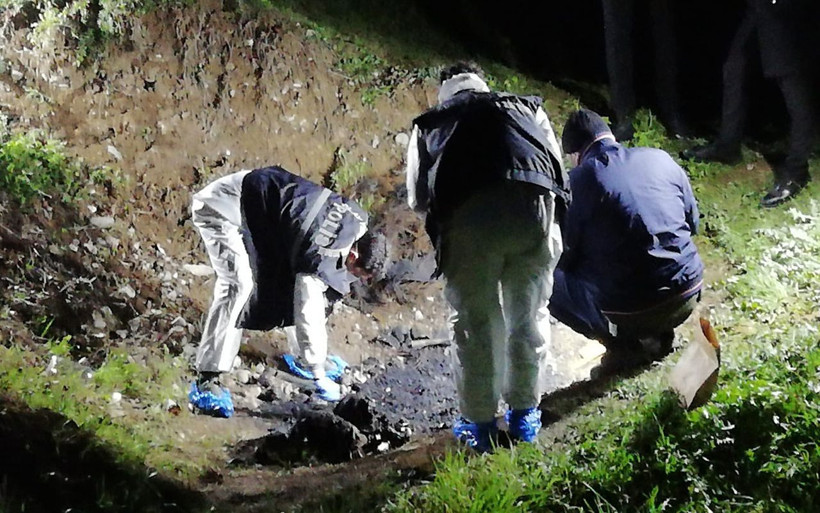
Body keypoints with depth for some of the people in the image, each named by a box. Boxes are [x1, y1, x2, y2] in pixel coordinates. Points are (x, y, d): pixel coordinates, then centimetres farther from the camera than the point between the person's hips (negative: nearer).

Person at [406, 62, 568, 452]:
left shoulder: (428, 124, 28)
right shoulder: (526, 107, 33)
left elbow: (417, 197, 19)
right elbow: (556, 162, 25)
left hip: (467, 213, -2)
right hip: (533, 205, 2)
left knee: (475, 321, 13)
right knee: (527, 316, 19)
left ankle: (479, 424, 23)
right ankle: (524, 413, 33)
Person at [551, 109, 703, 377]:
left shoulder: (578, 181, -8)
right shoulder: (660, 158, 4)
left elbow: (566, 256, 0)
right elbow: (692, 222, 16)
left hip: (630, 310, -5)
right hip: (688, 295, 5)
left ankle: (623, 346, 9)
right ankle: (659, 335, 22)